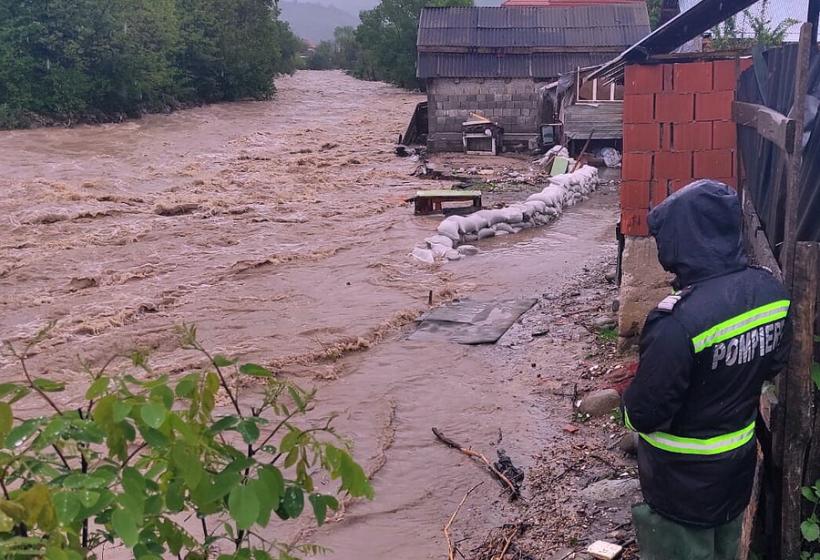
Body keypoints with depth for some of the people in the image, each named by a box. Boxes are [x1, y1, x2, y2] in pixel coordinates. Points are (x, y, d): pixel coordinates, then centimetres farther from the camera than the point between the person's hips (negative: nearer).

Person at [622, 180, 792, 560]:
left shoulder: (679, 322, -35)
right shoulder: (772, 292, -12)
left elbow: (645, 414, -25)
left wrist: (631, 403, -5)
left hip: (684, 481, -6)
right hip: (740, 461, 6)